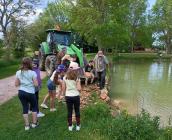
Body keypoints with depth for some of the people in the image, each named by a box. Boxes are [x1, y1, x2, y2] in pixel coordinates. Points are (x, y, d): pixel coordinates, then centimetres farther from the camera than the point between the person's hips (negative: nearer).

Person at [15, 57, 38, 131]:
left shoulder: (18, 72, 0)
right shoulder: (32, 73, -12)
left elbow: (16, 84, 4)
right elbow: (36, 84, -13)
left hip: (21, 92, 4)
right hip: (30, 93, -4)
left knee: (25, 108, 14)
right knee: (34, 107, 17)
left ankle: (27, 125, 22)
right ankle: (34, 123, 26)